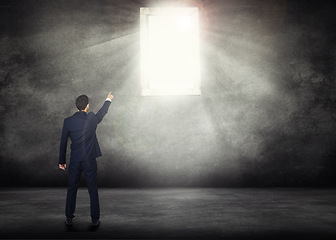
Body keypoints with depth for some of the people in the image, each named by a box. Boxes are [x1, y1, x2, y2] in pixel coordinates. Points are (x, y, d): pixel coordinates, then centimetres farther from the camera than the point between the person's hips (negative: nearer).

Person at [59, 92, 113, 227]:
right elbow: (102, 112, 15)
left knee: (72, 189, 14)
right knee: (93, 190, 8)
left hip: (74, 161, 2)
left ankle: (69, 218, 23)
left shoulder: (68, 121, -5)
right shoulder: (92, 119, -8)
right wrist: (108, 100, 34)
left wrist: (62, 161, 11)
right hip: (90, 160, -1)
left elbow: (63, 143, 1)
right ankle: (95, 220, 14)